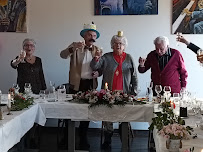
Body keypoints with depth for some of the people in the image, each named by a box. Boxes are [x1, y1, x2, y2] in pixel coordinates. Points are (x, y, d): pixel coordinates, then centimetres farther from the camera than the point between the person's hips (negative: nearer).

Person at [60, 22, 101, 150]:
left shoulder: (97, 50, 9)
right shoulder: (75, 46, 1)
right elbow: (63, 55, -15)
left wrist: (98, 73, -8)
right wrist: (73, 48, -32)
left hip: (90, 85, 3)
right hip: (76, 83, -2)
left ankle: (83, 138, 23)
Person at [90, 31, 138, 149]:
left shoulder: (129, 58, 9)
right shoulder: (106, 57, 7)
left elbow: (134, 76, 10)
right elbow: (94, 67, 1)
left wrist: (134, 91, 4)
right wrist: (97, 58, -19)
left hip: (124, 93, 0)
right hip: (108, 93, 0)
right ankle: (107, 139, 12)